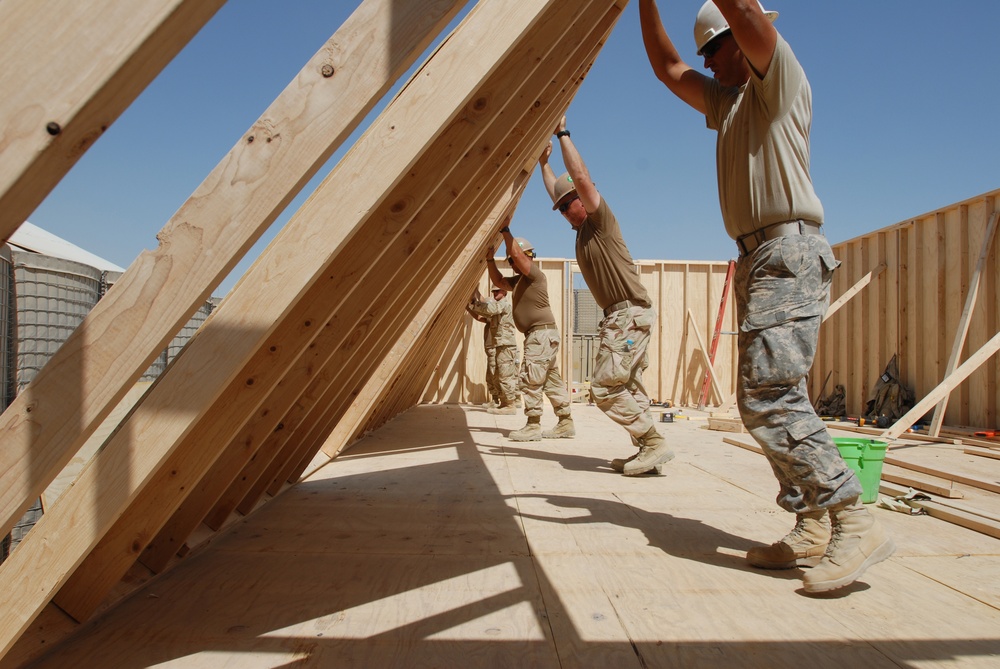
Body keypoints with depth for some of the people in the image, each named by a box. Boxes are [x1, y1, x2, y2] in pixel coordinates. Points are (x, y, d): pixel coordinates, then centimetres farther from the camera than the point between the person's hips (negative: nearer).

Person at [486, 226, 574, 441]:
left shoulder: (535, 274, -7)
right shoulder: (519, 280, 20)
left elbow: (517, 254, -20)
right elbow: (498, 281, 25)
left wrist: (505, 229, -14)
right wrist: (490, 259, 14)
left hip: (542, 333, -10)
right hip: (539, 335, 10)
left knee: (531, 379, -10)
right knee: (552, 380, 9)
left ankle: (533, 426, -7)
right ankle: (566, 424, 13)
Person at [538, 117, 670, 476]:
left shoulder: (600, 220, -3)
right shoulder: (582, 229, 20)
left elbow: (581, 178, -16)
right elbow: (557, 191, 35)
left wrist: (562, 133, -9)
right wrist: (544, 163, 38)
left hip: (630, 313, -10)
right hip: (620, 316, 10)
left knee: (605, 386, -13)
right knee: (628, 387, 7)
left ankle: (654, 443, -11)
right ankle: (646, 451, 9)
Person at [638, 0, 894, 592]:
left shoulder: (780, 80, 2)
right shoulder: (727, 100, 26)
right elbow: (666, 66, 29)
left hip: (788, 252, -9)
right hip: (758, 259, 9)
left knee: (770, 395, -18)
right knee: (767, 395, 5)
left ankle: (856, 523, -11)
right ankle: (812, 531, 10)